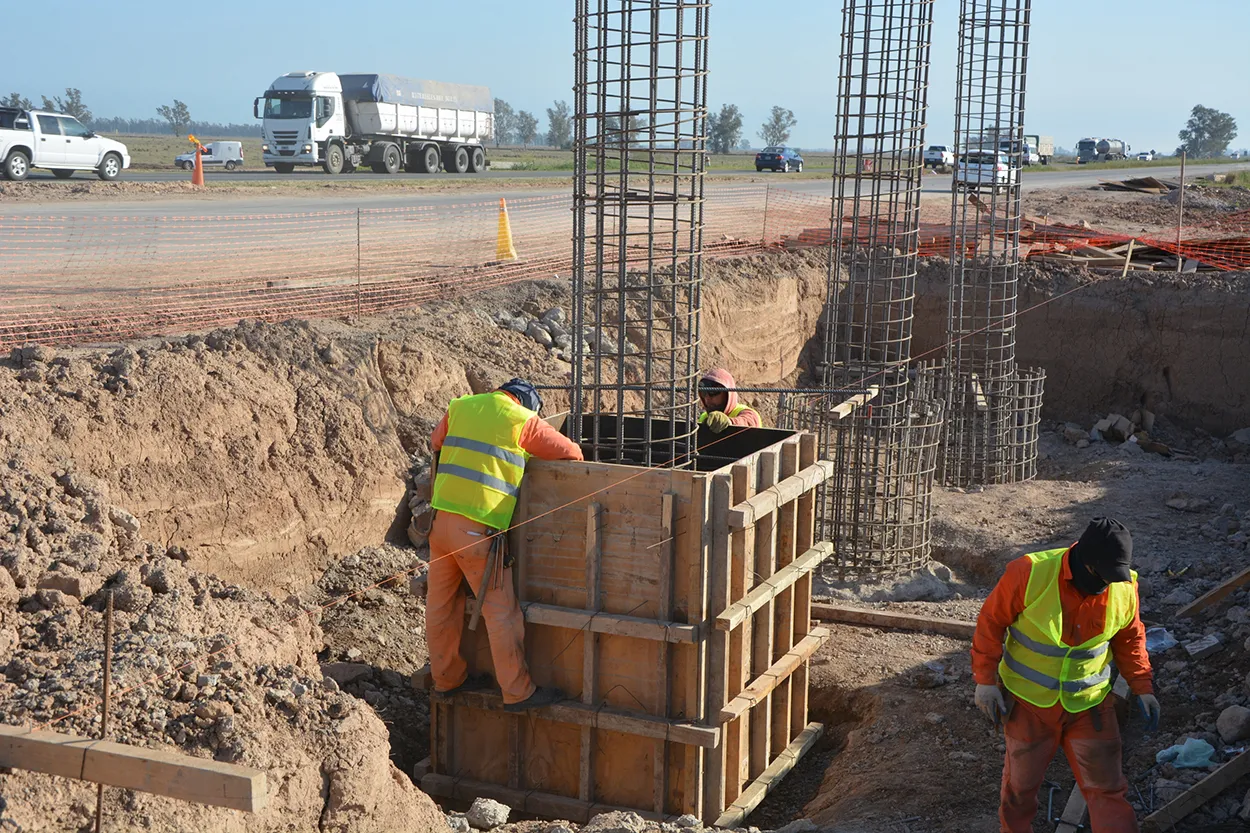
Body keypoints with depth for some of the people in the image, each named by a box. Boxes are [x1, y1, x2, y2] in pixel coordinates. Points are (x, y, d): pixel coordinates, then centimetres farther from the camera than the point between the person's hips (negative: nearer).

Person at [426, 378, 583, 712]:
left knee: (441, 603, 16)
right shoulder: (522, 419, -2)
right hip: (478, 528, -6)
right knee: (501, 610, 2)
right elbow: (571, 452, 7)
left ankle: (447, 677, 28)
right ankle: (517, 691, 7)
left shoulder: (459, 407, 12)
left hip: (441, 519, 6)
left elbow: (437, 442, 30)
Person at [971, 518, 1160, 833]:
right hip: (1029, 701, -1)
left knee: (1107, 789, 3)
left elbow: (1130, 639, 7)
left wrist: (1142, 687, 0)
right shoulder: (1029, 574, -24)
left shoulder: (1124, 588, -12)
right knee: (1021, 782, 18)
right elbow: (991, 621, -12)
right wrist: (985, 680, -12)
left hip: (1089, 704, 2)